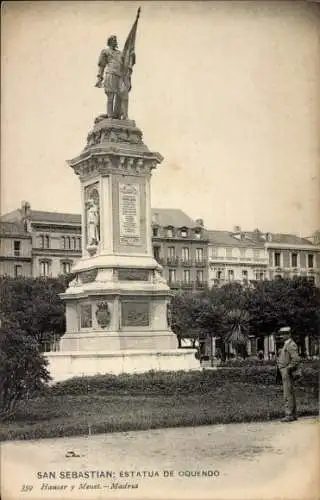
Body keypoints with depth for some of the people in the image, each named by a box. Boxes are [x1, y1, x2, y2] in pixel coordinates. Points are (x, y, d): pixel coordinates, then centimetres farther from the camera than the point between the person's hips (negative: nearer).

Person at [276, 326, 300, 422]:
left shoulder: (291, 345, -14)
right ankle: (293, 415, 13)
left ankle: (289, 415, -10)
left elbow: (296, 359, -23)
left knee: (288, 395, -11)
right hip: (285, 372, 11)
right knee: (290, 395, 11)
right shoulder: (286, 345, 18)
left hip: (287, 372, -11)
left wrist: (289, 369, -21)